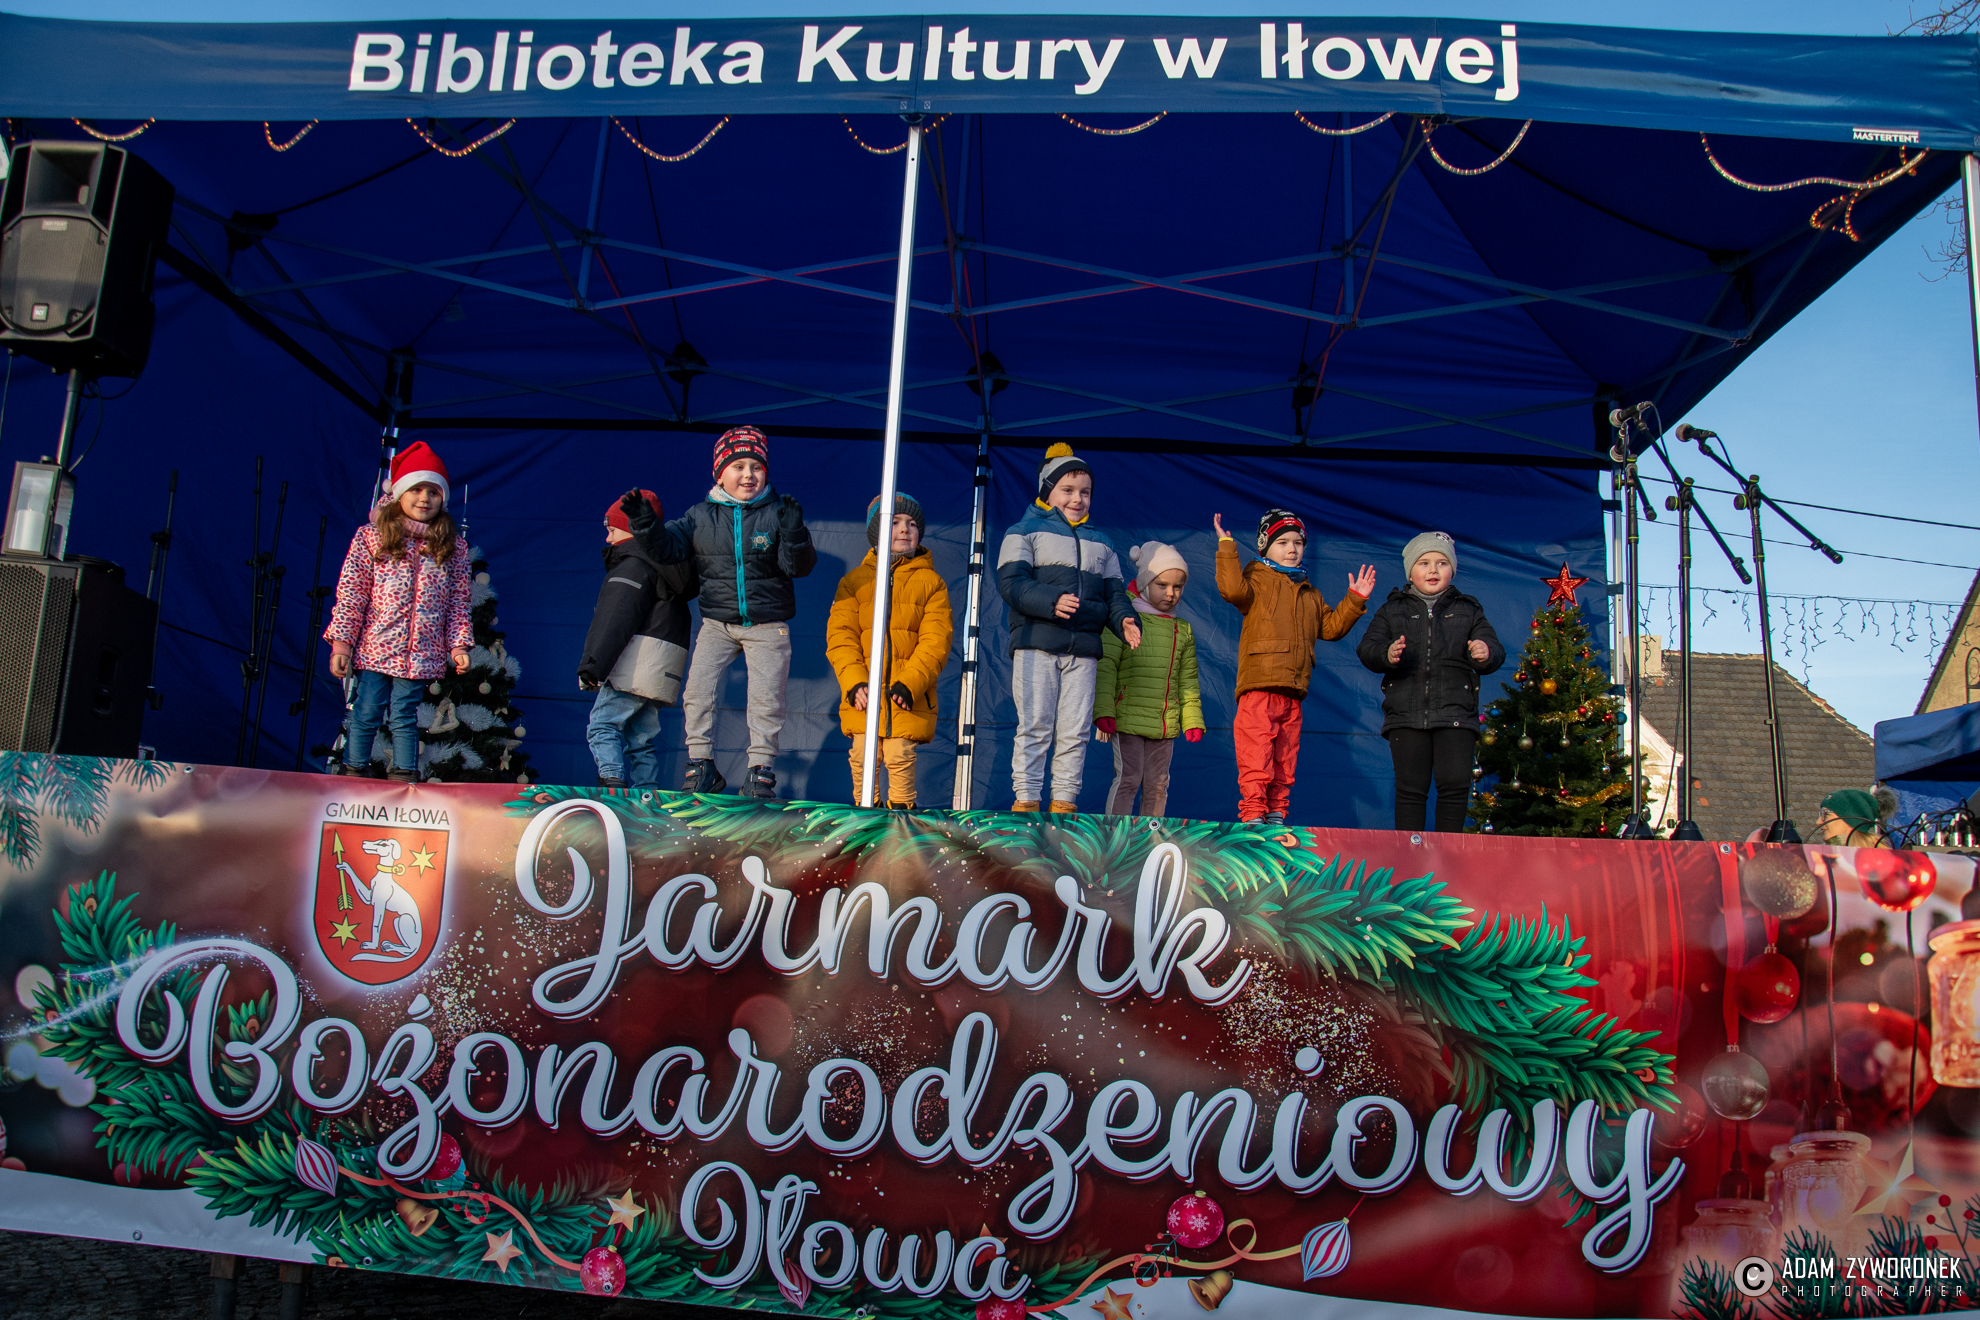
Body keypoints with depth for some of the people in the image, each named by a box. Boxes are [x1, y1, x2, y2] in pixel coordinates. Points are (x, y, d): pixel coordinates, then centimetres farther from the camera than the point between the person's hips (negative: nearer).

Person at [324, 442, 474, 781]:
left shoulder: (452, 548, 6)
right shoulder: (370, 537, 0)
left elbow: (460, 600, 8)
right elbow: (350, 594, -1)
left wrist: (460, 645, 1)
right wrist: (340, 641, -6)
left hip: (420, 652, 1)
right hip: (376, 647, -1)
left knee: (404, 716, 5)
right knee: (366, 713, 3)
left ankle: (404, 778, 14)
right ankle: (353, 774, 15)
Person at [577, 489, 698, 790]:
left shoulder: (634, 567, -7)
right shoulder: (664, 567, 24)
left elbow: (614, 622, -16)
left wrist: (592, 665, -18)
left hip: (635, 665, -10)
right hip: (661, 671, 10)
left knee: (603, 725, -11)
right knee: (641, 739, 9)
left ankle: (612, 782, -27)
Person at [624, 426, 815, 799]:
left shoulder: (776, 513, -4)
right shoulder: (701, 516, 3)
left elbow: (798, 566, -11)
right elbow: (669, 546, 0)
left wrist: (794, 534, -30)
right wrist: (646, 525, -18)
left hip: (767, 625, -2)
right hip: (717, 623, 2)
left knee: (766, 698, -2)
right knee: (697, 690, -6)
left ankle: (761, 769, 10)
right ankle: (702, 765, 5)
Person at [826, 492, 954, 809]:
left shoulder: (931, 582, 9)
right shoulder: (854, 581, 12)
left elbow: (936, 640, 0)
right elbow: (840, 636, 4)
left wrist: (909, 683, -13)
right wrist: (854, 683, -11)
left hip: (908, 696, -1)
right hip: (864, 694, 1)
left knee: (899, 757, -6)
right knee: (864, 757, -2)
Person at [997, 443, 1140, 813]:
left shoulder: (1101, 543, 25)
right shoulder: (1024, 531, 8)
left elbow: (1113, 592, 20)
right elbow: (1011, 582, -5)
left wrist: (1125, 621, -3)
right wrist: (1051, 602, -22)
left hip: (1083, 650, 4)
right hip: (1036, 646, -4)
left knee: (1075, 731, 1)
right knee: (1035, 726, -7)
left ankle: (1064, 801, 6)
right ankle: (1025, 800, -2)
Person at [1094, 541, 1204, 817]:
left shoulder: (1182, 630, 14)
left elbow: (1188, 682, 19)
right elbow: (1106, 666, -9)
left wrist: (1192, 720, 13)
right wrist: (1103, 710, -16)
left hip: (1165, 723, 5)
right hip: (1128, 719, -5)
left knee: (1157, 784, 9)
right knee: (1127, 778, -8)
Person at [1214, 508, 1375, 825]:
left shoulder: (1310, 594, 26)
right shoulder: (1257, 579, 4)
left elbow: (1331, 627, 28)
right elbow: (1233, 589, -17)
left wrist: (1355, 599, 21)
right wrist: (1227, 548, -16)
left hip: (1292, 691, 7)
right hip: (1258, 687, -7)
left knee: (1285, 762, 8)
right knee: (1256, 757, -12)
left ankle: (1277, 814, 13)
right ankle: (1253, 814, -9)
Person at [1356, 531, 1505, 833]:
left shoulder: (1468, 611, 17)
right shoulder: (1392, 610, 15)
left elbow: (1494, 652, 9)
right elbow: (1367, 648, 4)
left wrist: (1486, 654, -16)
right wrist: (1386, 655, -20)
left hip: (1455, 712, 0)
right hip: (1406, 714, 0)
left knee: (1455, 783, -9)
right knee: (1410, 786, -2)